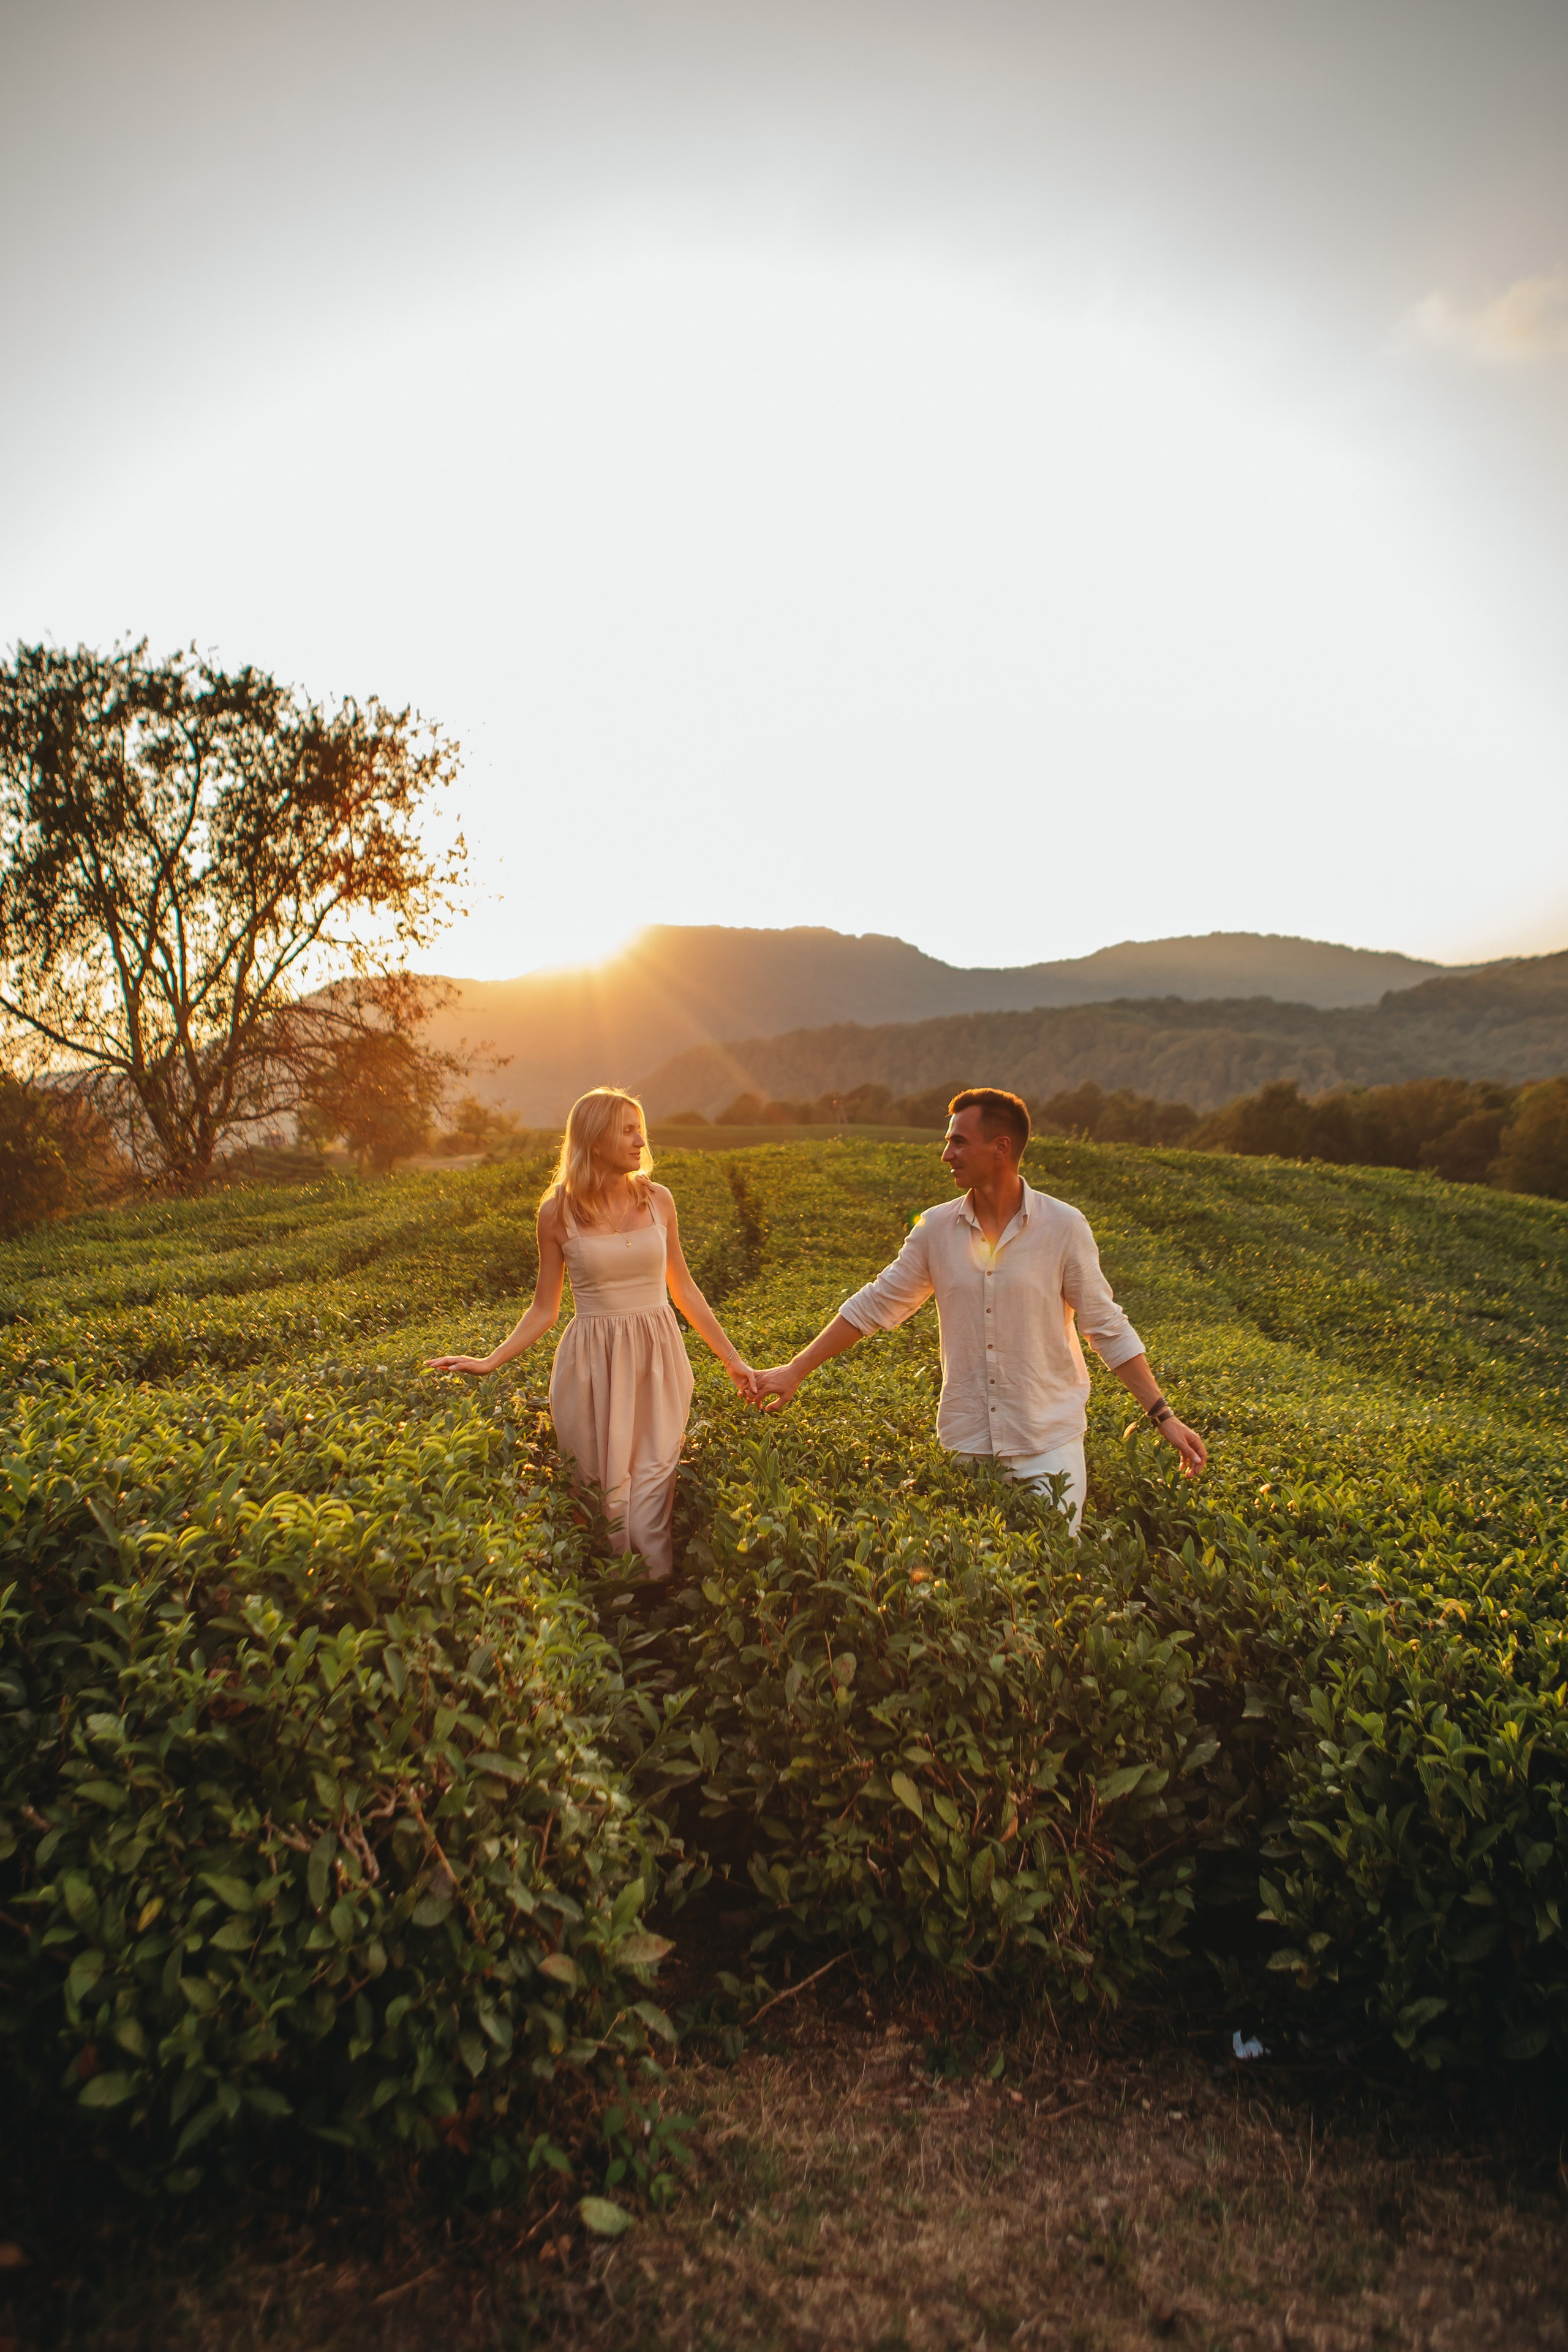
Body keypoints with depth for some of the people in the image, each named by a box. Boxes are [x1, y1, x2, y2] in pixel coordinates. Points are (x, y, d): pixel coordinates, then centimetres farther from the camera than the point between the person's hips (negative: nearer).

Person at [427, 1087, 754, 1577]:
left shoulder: (657, 1200, 4)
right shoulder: (559, 1212, -2)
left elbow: (684, 1289, 13)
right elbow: (544, 1310, 4)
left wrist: (732, 1359, 13)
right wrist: (489, 1362, -6)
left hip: (658, 1359, 2)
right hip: (594, 1366, -1)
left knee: (651, 1498, -4)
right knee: (606, 1492, 1)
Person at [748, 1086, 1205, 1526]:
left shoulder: (1064, 1227, -7)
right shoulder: (936, 1228, 1)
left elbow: (1107, 1327, -1)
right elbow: (875, 1305, 6)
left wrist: (1163, 1416, -4)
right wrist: (794, 1371, 4)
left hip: (1048, 1440, -2)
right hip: (967, 1442, 2)